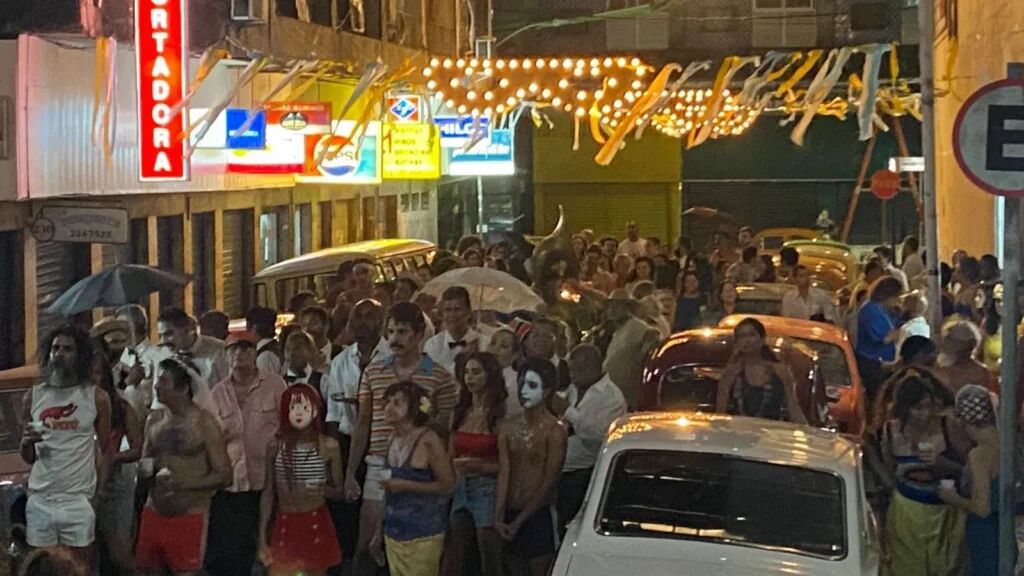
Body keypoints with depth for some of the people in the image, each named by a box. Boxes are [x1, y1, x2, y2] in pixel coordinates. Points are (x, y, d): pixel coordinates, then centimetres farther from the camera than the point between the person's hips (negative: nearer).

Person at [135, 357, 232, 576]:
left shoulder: (204, 423, -9)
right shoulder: (154, 420, 8)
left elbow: (224, 476, -9)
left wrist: (183, 483, -22)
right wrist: (145, 470, -3)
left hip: (189, 516, -5)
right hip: (153, 513, 6)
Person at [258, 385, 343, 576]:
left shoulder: (329, 446, -5)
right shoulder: (275, 446, -2)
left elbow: (339, 491, 5)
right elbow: (268, 493, 4)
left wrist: (324, 490, -19)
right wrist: (262, 538, 1)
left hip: (316, 526, -1)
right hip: (285, 526, 1)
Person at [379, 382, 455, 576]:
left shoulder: (428, 441, -15)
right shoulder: (393, 440, 8)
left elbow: (447, 485, -15)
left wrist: (406, 485, -20)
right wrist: (380, 529, 20)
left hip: (423, 532, -7)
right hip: (394, 531, 8)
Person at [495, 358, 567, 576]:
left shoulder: (554, 431, -8)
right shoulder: (508, 428, 7)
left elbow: (549, 482, -10)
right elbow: (503, 474, -1)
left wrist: (520, 521, -10)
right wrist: (498, 517, -12)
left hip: (538, 515, -5)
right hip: (510, 515, 5)